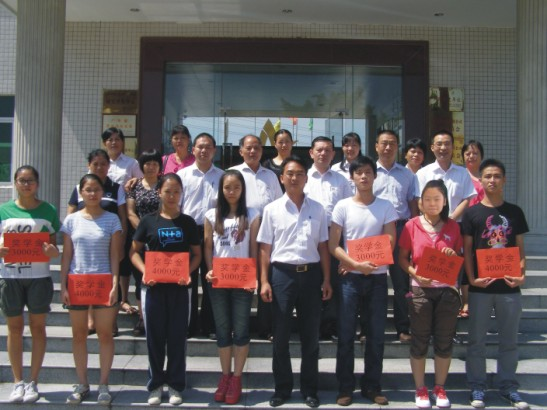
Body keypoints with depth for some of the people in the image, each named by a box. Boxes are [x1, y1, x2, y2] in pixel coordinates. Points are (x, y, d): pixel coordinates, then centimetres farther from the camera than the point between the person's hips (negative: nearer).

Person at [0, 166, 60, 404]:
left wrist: (52, 250, -16)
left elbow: (54, 246, 7)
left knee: (37, 327, 4)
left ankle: (33, 382, 12)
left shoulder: (48, 211, 5)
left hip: (39, 276, -1)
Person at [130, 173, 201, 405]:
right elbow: (134, 252, 7)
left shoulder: (188, 222, 6)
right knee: (155, 335, 6)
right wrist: (144, 271, -10)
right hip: (153, 286, 0)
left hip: (179, 286, 0)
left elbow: (197, 254, 8)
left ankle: (175, 385, 16)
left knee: (177, 336, 5)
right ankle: (155, 385, 19)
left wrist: (188, 272, -11)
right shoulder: (148, 221, 4)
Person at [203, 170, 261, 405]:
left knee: (240, 330, 2)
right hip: (218, 280, 2)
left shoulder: (252, 216, 2)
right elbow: (208, 247, 7)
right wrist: (209, 270, -8)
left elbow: (254, 250, 0)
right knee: (222, 330, 9)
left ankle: (236, 379, 11)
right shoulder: (212, 216, 6)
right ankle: (225, 377, 19)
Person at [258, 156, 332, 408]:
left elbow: (323, 246, 9)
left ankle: (309, 389, 19)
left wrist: (326, 279, 3)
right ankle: (282, 388, 19)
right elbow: (265, 248, 2)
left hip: (310, 274, 1)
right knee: (281, 336, 6)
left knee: (310, 335, 7)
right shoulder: (272, 209, 2)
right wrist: (264, 281, -5)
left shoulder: (317, 209, 7)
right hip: (282, 273, -1)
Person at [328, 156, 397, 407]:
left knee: (376, 335, 7)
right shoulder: (343, 206, 0)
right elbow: (333, 245, -3)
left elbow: (390, 244, -2)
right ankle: (345, 388, 12)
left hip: (377, 278, 1)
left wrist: (360, 264, -11)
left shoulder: (385, 207, 4)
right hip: (350, 278, -1)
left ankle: (372, 387, 19)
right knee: (346, 335, 2)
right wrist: (357, 264, -16)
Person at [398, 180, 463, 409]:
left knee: (445, 341, 7)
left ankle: (440, 389, 23)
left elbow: (460, 259, 13)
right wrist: (415, 274, -15)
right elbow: (402, 258, 2)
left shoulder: (453, 227, 5)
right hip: (421, 289, -1)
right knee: (420, 341, 5)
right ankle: (420, 390, 19)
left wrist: (454, 255, -9)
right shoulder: (412, 225, 0)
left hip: (447, 290, 2)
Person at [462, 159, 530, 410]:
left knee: (509, 340, 11)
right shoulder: (472, 213, 2)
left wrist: (521, 274, -7)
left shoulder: (515, 212, 8)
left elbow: (520, 248, 9)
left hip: (509, 286, 2)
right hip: (480, 286, -2)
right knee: (477, 340, 6)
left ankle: (508, 386, 23)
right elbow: (467, 250, -1)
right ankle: (477, 387, 17)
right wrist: (472, 278, -13)